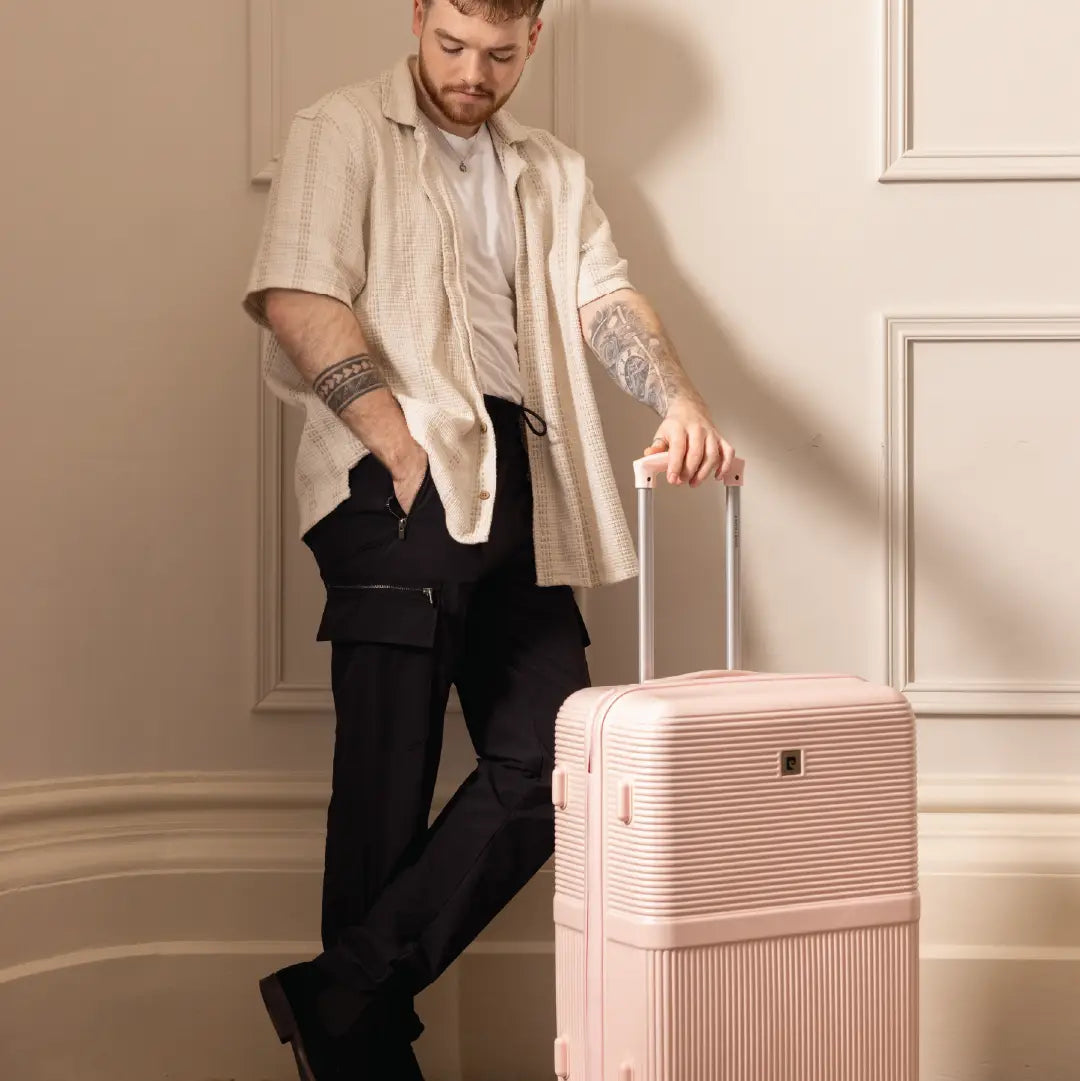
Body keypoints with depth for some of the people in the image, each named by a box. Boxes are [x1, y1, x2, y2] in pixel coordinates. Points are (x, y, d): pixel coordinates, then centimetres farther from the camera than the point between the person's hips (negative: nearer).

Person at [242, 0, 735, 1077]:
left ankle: (343, 990, 0)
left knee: (545, 763, -3)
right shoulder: (345, 131, 6)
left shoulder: (553, 173, 23)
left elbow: (604, 300, 8)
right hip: (399, 480, -6)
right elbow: (298, 301, -7)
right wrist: (406, 453, -15)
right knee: (391, 778, -5)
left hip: (519, 490, 6)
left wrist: (678, 399, -14)